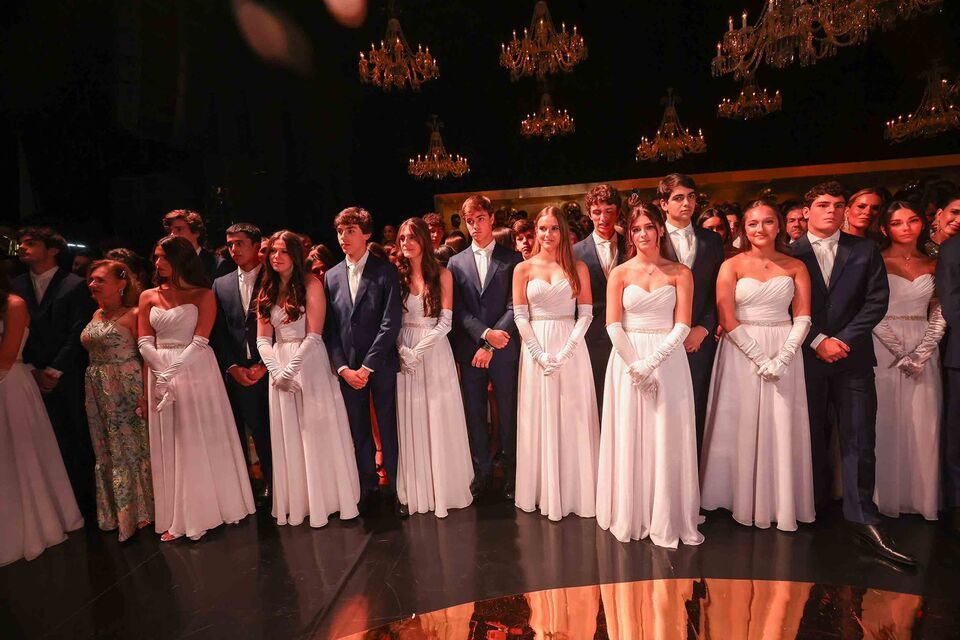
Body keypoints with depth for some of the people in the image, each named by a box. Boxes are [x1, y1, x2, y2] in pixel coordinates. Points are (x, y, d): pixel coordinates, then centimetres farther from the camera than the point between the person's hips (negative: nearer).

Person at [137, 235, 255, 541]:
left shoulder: (203, 295, -2)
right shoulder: (148, 297, 9)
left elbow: (200, 341, -9)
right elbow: (145, 342, 3)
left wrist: (174, 371, -18)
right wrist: (163, 373, -11)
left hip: (195, 371, -4)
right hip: (160, 374, 4)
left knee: (202, 440, 2)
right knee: (168, 444, 7)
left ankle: (207, 508, 17)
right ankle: (178, 518, 17)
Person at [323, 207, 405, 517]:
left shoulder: (386, 271, -3)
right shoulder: (332, 276, 10)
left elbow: (391, 322, -10)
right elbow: (329, 328, 7)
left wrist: (367, 366, -13)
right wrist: (342, 367, -4)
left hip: (381, 365, -3)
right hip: (347, 369, 4)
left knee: (389, 429, 4)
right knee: (359, 432, 10)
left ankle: (395, 489, 19)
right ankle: (367, 489, 25)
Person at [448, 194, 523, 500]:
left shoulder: (512, 259, 3)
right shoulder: (456, 263, 10)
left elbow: (514, 306, -4)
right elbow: (459, 310, 3)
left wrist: (491, 347, -11)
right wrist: (485, 334, -13)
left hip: (504, 349, -2)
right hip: (469, 351, 2)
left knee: (509, 415, 5)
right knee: (474, 415, 8)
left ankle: (512, 476, 19)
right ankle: (482, 473, 22)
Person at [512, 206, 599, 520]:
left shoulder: (578, 268, 5)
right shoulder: (523, 269, 4)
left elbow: (586, 314, 0)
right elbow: (520, 317, 0)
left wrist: (564, 352, -12)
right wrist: (540, 354, -11)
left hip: (571, 349, 0)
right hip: (536, 349, 0)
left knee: (572, 420, 5)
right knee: (539, 420, 6)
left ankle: (574, 492, 20)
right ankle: (543, 492, 20)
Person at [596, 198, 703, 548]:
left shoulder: (680, 273, 4)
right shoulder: (620, 273, 5)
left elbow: (682, 325, -3)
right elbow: (613, 326, -2)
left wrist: (652, 361, -15)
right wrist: (635, 366, -13)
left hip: (669, 360, 0)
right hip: (627, 361, 0)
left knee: (668, 439, 3)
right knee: (629, 438, 4)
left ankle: (668, 518, 18)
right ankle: (631, 516, 18)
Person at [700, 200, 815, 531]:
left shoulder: (795, 267, 6)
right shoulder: (732, 266, 0)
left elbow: (803, 318, 1)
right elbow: (727, 320, -7)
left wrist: (781, 358, -12)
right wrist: (760, 358, -13)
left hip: (784, 353, 2)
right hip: (741, 352, -1)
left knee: (782, 430, 5)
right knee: (743, 427, 4)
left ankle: (782, 503, 21)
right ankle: (746, 503, 18)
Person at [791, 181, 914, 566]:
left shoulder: (864, 250, 9)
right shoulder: (790, 254, 3)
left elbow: (877, 300, 1)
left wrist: (844, 340, -9)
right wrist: (819, 341, -11)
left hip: (853, 356, 1)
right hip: (808, 357, -1)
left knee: (859, 439, -1)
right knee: (812, 436, 8)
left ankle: (862, 519, 5)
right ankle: (815, 507, 20)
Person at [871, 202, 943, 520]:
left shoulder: (933, 264, 11)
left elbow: (939, 314, 6)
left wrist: (920, 354, -7)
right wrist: (899, 351, -12)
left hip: (924, 353, 4)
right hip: (884, 351, -3)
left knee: (923, 427, 6)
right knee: (886, 424, 0)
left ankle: (921, 497, 20)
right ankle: (887, 496, 12)